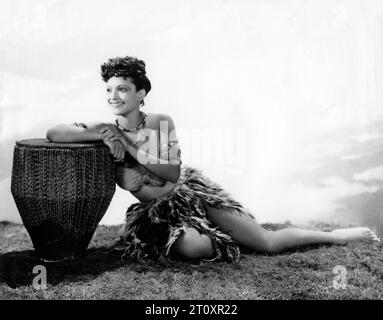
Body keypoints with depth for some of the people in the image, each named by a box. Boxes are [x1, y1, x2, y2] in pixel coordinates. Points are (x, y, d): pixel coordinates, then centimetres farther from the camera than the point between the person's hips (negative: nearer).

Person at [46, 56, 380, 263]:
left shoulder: (161, 122, -13)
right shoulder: (107, 132, -11)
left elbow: (173, 172, -19)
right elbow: (53, 133, -21)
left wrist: (129, 146, -23)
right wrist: (103, 134, -31)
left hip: (192, 190, -1)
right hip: (157, 212, 1)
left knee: (268, 242, -4)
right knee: (191, 247, -34)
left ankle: (334, 235, 19)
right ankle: (223, 242, 1)